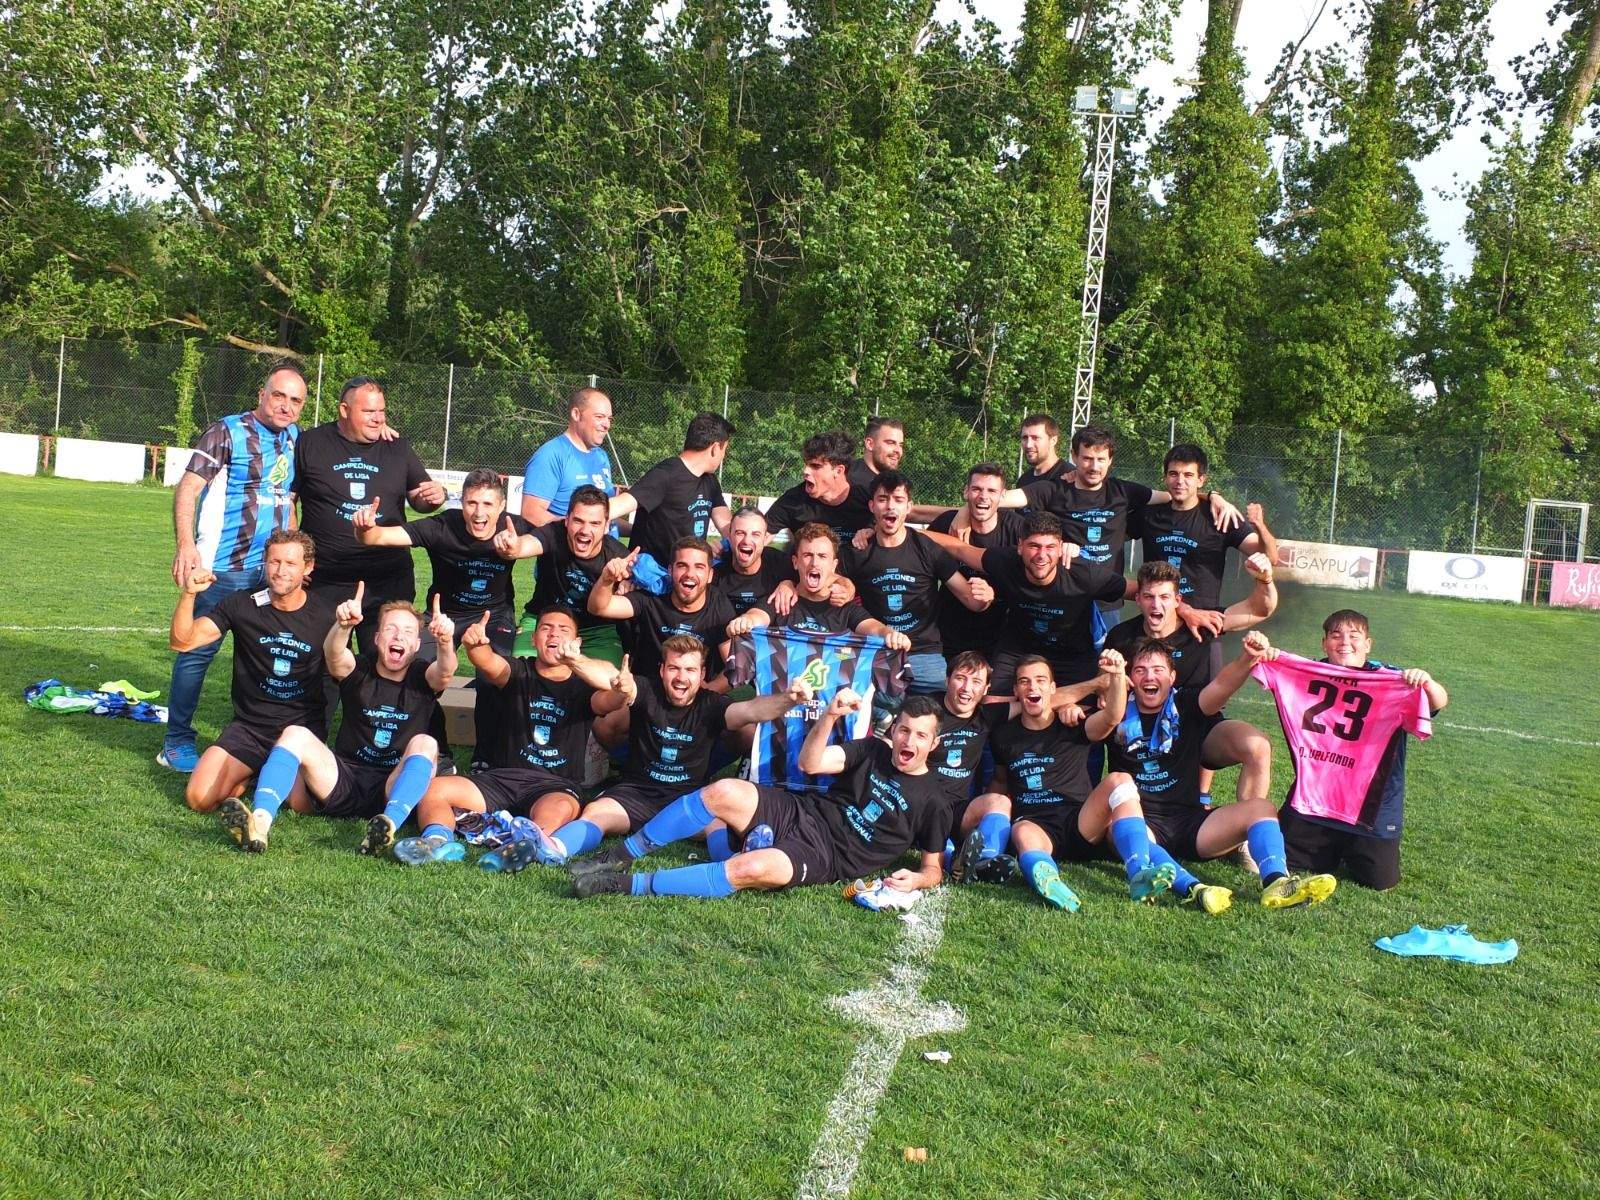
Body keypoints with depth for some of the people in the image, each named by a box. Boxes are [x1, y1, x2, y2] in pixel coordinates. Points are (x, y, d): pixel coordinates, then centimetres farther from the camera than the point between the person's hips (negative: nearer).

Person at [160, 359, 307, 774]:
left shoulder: (296, 439, 12)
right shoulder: (227, 432, -7)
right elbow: (188, 488, -14)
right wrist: (186, 544, -28)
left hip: (272, 569, 6)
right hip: (223, 567, -6)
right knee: (198, 651, -2)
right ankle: (177, 743, 9)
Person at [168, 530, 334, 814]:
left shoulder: (326, 618, 0)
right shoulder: (242, 606, 0)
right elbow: (182, 641, -8)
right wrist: (189, 594, -21)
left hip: (303, 728, -1)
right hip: (248, 726, 1)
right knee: (199, 799, -17)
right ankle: (252, 775, 16)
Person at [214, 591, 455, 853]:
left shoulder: (422, 678, 5)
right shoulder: (360, 671, 5)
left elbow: (445, 672, -20)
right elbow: (333, 655, -19)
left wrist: (445, 643, -44)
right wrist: (343, 625, -42)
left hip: (392, 791, -1)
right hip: (344, 782, 1)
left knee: (425, 744, -28)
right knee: (295, 734, -20)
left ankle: (390, 823, -51)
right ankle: (260, 822, -43)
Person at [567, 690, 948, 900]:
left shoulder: (931, 800, 2)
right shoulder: (873, 751, 11)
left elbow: (933, 869, 7)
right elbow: (810, 763, 0)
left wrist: (914, 880, -16)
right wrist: (830, 715, -16)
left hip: (827, 858, -4)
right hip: (801, 815, 4)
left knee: (750, 868, -36)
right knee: (724, 792, -25)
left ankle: (628, 885, -28)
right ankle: (620, 856, -12)